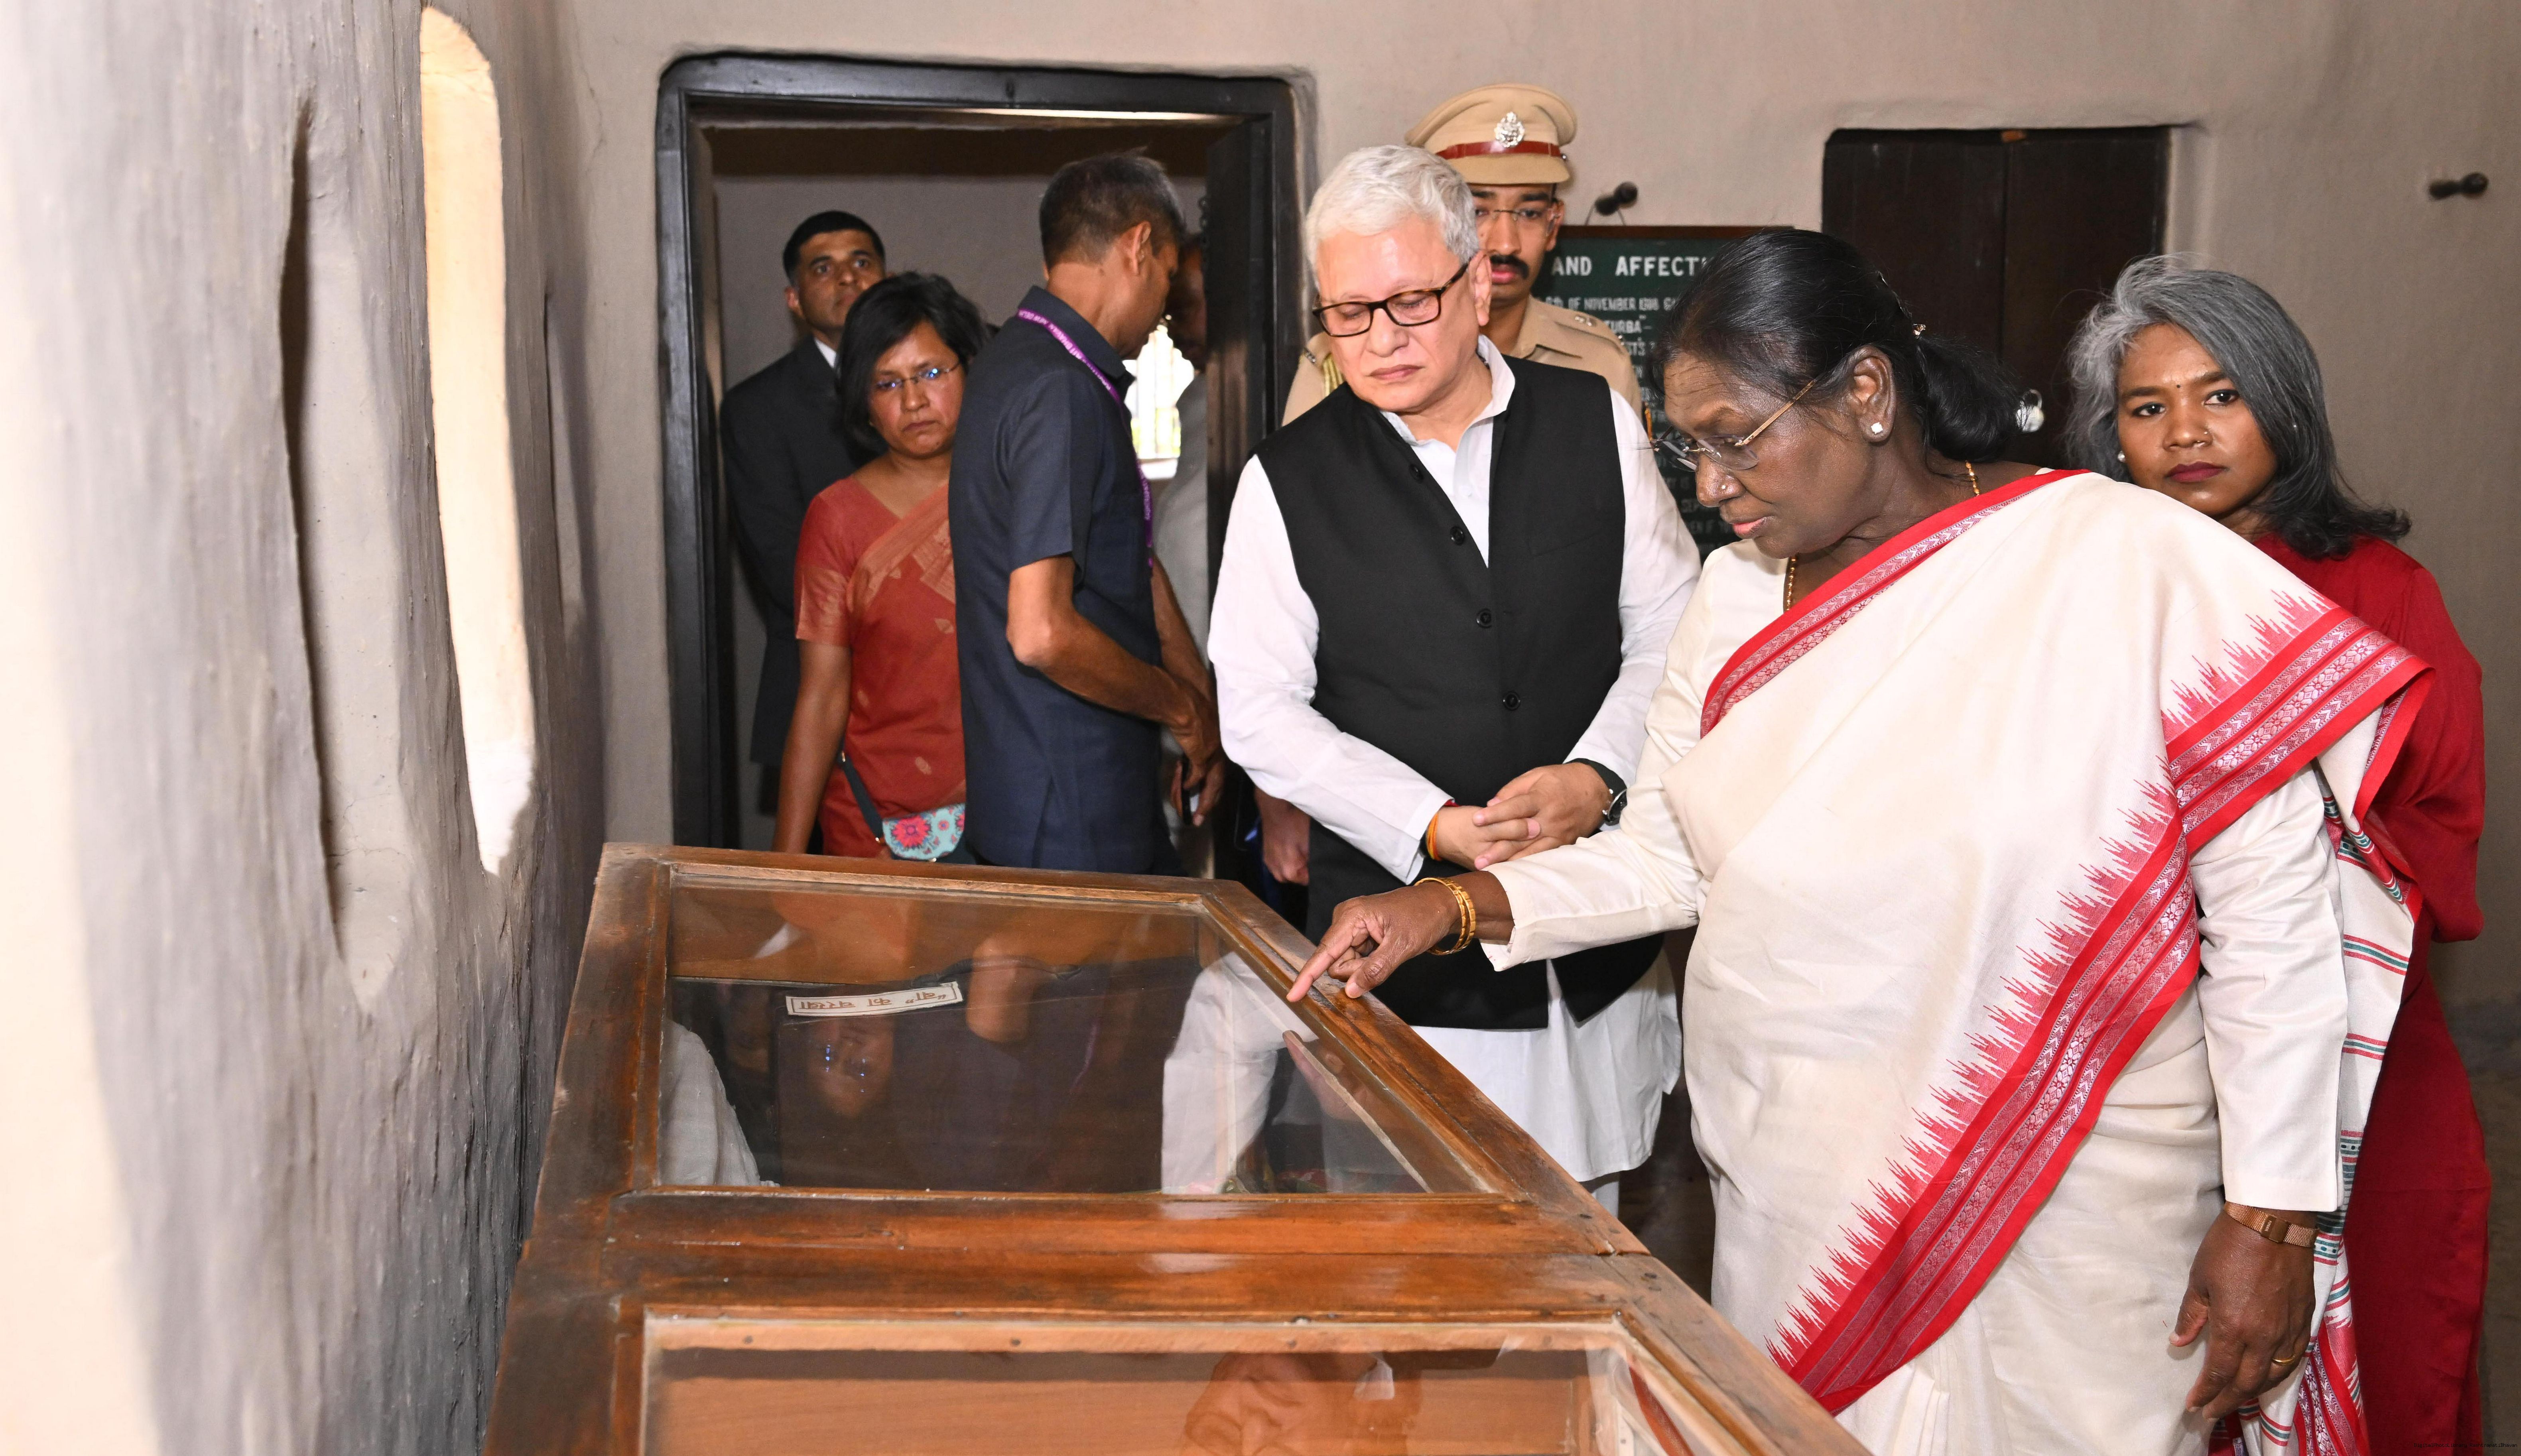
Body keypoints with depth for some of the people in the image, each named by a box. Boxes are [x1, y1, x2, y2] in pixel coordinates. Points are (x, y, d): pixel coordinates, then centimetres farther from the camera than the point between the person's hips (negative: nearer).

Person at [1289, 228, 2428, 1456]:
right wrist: (1459, 907, -3)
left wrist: (2272, 1218, -11)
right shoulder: (1736, 597, 5)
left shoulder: (2137, 568, -13)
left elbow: (2271, 912, -11)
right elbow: (1667, 854, 10)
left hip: (2064, 1223, -4)